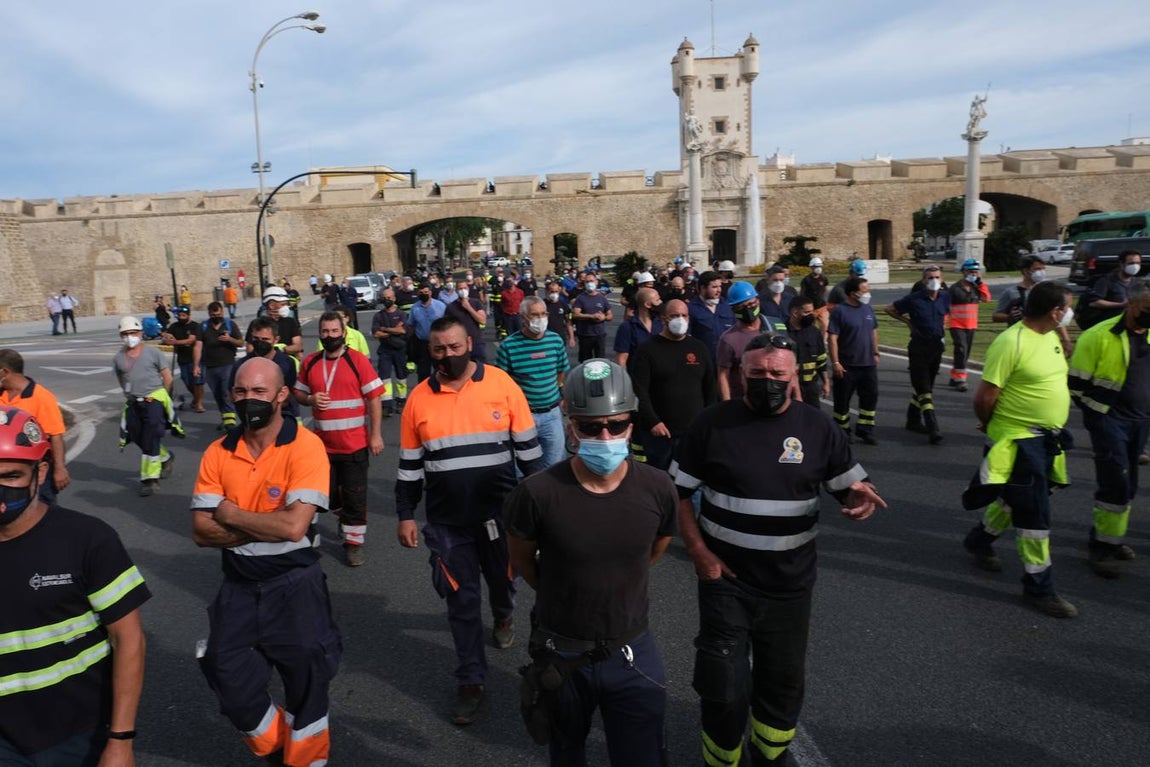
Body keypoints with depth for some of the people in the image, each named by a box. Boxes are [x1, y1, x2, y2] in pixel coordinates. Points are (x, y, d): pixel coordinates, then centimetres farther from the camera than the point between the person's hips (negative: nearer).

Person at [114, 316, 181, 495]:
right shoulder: (118, 358, 5)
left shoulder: (153, 352, -3)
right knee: (139, 438, 8)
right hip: (133, 404, 4)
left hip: (154, 401, -4)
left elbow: (167, 377, 3)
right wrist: (132, 395, 15)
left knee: (150, 441, -8)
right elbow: (121, 380, 19)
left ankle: (149, 479, 0)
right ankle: (165, 459, 35)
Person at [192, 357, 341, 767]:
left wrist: (233, 515, -12)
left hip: (294, 582, -4)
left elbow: (294, 526, -25)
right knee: (227, 675, 8)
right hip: (238, 584, 4)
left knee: (305, 678, 7)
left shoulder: (306, 447, -16)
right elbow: (201, 531, -5)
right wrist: (266, 528, -17)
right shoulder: (218, 453, -1)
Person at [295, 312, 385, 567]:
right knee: (327, 492, 18)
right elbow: (298, 393, 14)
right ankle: (343, 516, 47)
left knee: (354, 496, 4)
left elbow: (374, 398, -10)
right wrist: (310, 399, -10)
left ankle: (354, 541, 18)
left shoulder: (358, 360, -10)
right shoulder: (310, 362, 3)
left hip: (354, 443, -4)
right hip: (322, 443, 4)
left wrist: (376, 434, -13)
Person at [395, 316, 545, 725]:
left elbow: (527, 445, -2)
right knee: (461, 600, 7)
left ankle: (503, 616, 56)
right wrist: (405, 515, 5)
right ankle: (470, 680, 22)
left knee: (501, 579, 21)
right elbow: (409, 464, 5)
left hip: (500, 511, 0)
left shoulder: (500, 383, -8)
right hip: (447, 520, 1)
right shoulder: (419, 397, -2)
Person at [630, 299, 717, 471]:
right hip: (659, 430, -4)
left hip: (694, 430, 4)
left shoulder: (699, 348, 9)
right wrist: (652, 422, -16)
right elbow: (639, 391, -10)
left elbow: (710, 387, 13)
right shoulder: (648, 350, -5)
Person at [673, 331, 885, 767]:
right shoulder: (711, 425, -9)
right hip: (725, 576, -2)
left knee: (784, 681, 19)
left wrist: (862, 497, -22)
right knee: (723, 686, 6)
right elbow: (678, 492, -3)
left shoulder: (818, 428, -4)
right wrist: (699, 553, -12)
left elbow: (852, 488, 3)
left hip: (790, 583, 2)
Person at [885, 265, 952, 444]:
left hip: (937, 346, 6)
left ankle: (913, 420, 31)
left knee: (926, 387, 15)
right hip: (918, 347, -5)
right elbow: (890, 309, 0)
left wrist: (940, 326, 12)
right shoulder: (914, 299, -11)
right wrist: (908, 321, 1)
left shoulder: (945, 297, 3)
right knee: (924, 389, -9)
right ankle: (932, 429, -13)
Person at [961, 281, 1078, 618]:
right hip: (1018, 440, -9)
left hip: (1046, 438, 9)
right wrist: (989, 426, -4)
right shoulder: (1011, 343, -23)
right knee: (1034, 514, -1)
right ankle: (1038, 587, 13)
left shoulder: (1050, 336, 6)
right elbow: (985, 396, -20)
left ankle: (979, 540, 46)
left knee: (1013, 499, 23)